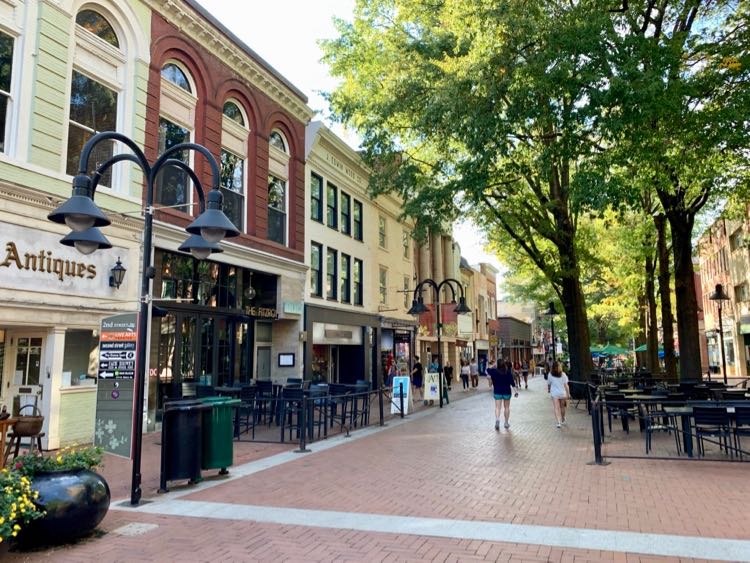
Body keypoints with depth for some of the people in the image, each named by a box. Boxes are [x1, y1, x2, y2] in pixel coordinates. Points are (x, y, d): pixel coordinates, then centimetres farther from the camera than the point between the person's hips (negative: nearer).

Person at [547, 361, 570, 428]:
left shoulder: (550, 375, -7)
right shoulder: (563, 374, -8)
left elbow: (548, 383, 4)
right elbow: (566, 385, -7)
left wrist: (548, 389, 23)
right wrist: (568, 393, 0)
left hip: (554, 394, -1)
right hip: (562, 393, 1)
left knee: (556, 408, -2)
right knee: (562, 407, 19)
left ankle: (559, 422, -14)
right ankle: (562, 420, 35)